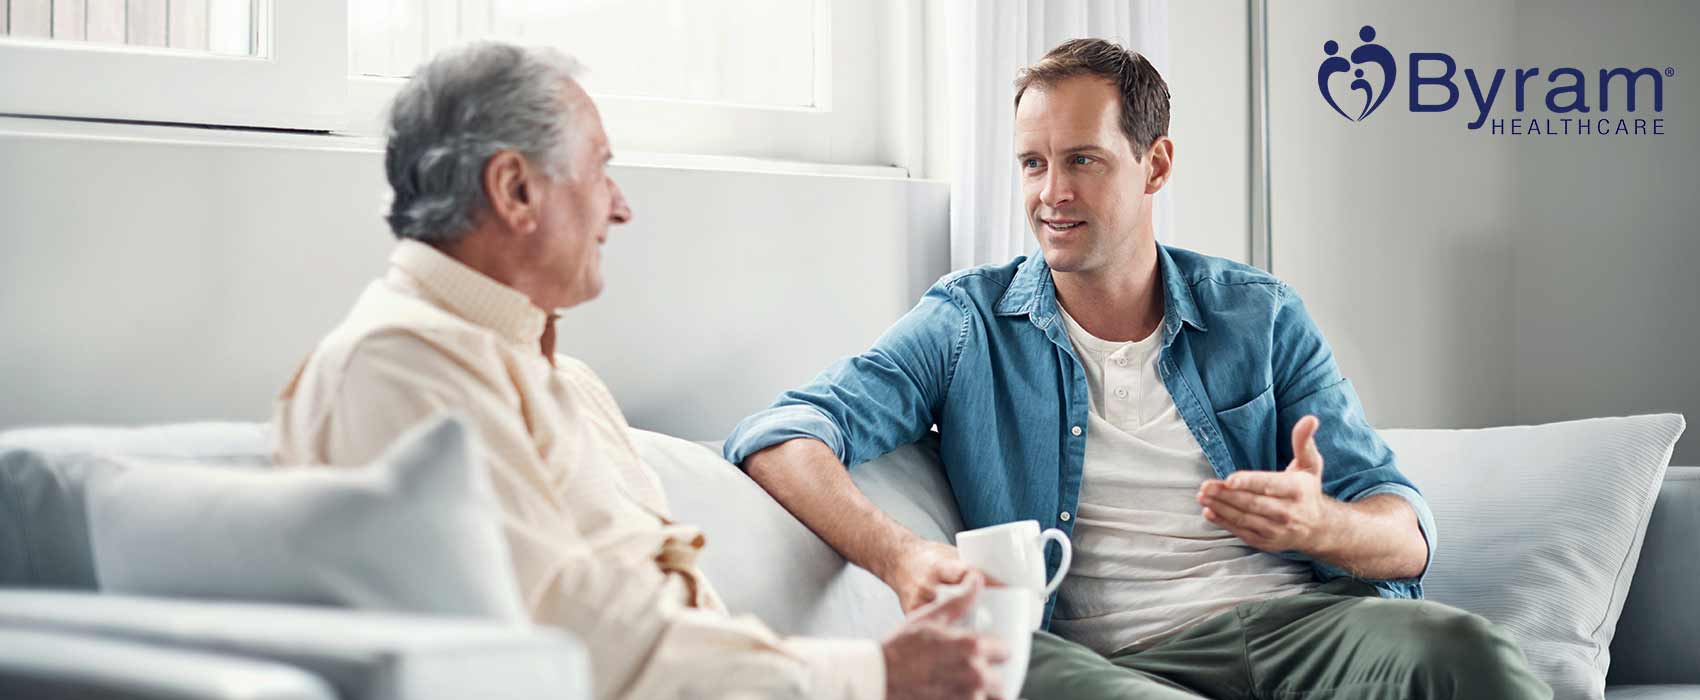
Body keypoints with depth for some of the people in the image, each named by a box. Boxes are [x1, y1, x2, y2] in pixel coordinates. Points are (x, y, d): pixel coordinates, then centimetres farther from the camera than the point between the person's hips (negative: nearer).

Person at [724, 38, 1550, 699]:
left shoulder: (1260, 316, 16)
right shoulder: (970, 324, 11)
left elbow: (1407, 537, 12)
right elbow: (778, 434, -2)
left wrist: (1319, 524, -15)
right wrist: (896, 553, -23)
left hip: (1295, 619, 1)